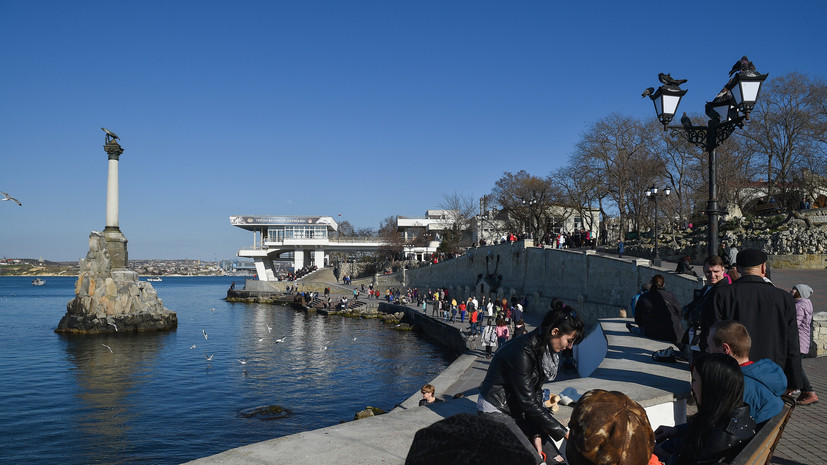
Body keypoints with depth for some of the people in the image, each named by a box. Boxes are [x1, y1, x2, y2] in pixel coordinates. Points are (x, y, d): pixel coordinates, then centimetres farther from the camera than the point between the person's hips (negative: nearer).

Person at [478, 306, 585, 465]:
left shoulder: (544, 349, -2)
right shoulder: (523, 352, -30)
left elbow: (536, 390, 0)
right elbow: (529, 402, -27)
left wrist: (536, 433, -6)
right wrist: (563, 433, -21)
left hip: (516, 408, 9)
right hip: (495, 410, -9)